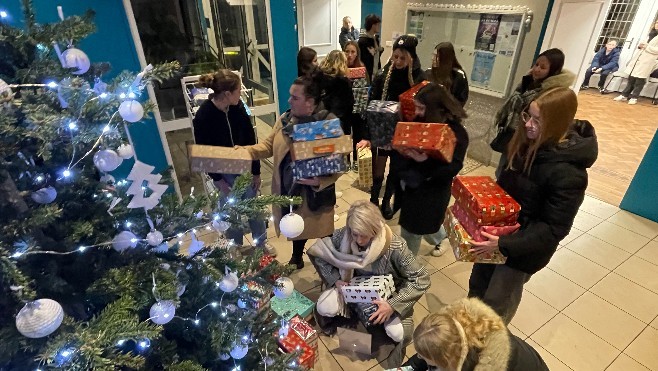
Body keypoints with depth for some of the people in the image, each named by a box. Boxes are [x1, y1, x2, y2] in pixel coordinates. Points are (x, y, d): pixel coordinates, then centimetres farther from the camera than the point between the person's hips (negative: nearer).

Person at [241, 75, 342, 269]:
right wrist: (245, 151, -8)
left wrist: (320, 182, -33)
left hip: (316, 194, -5)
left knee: (322, 230, 17)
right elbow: (269, 145, 7)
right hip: (290, 190, 5)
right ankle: (296, 258, 55)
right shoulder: (285, 119, -1)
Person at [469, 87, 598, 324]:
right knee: (477, 286, 22)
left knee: (495, 306, 12)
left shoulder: (568, 173, -28)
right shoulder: (528, 143, -6)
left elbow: (554, 229, -25)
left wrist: (504, 244, -31)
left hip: (525, 246, -7)